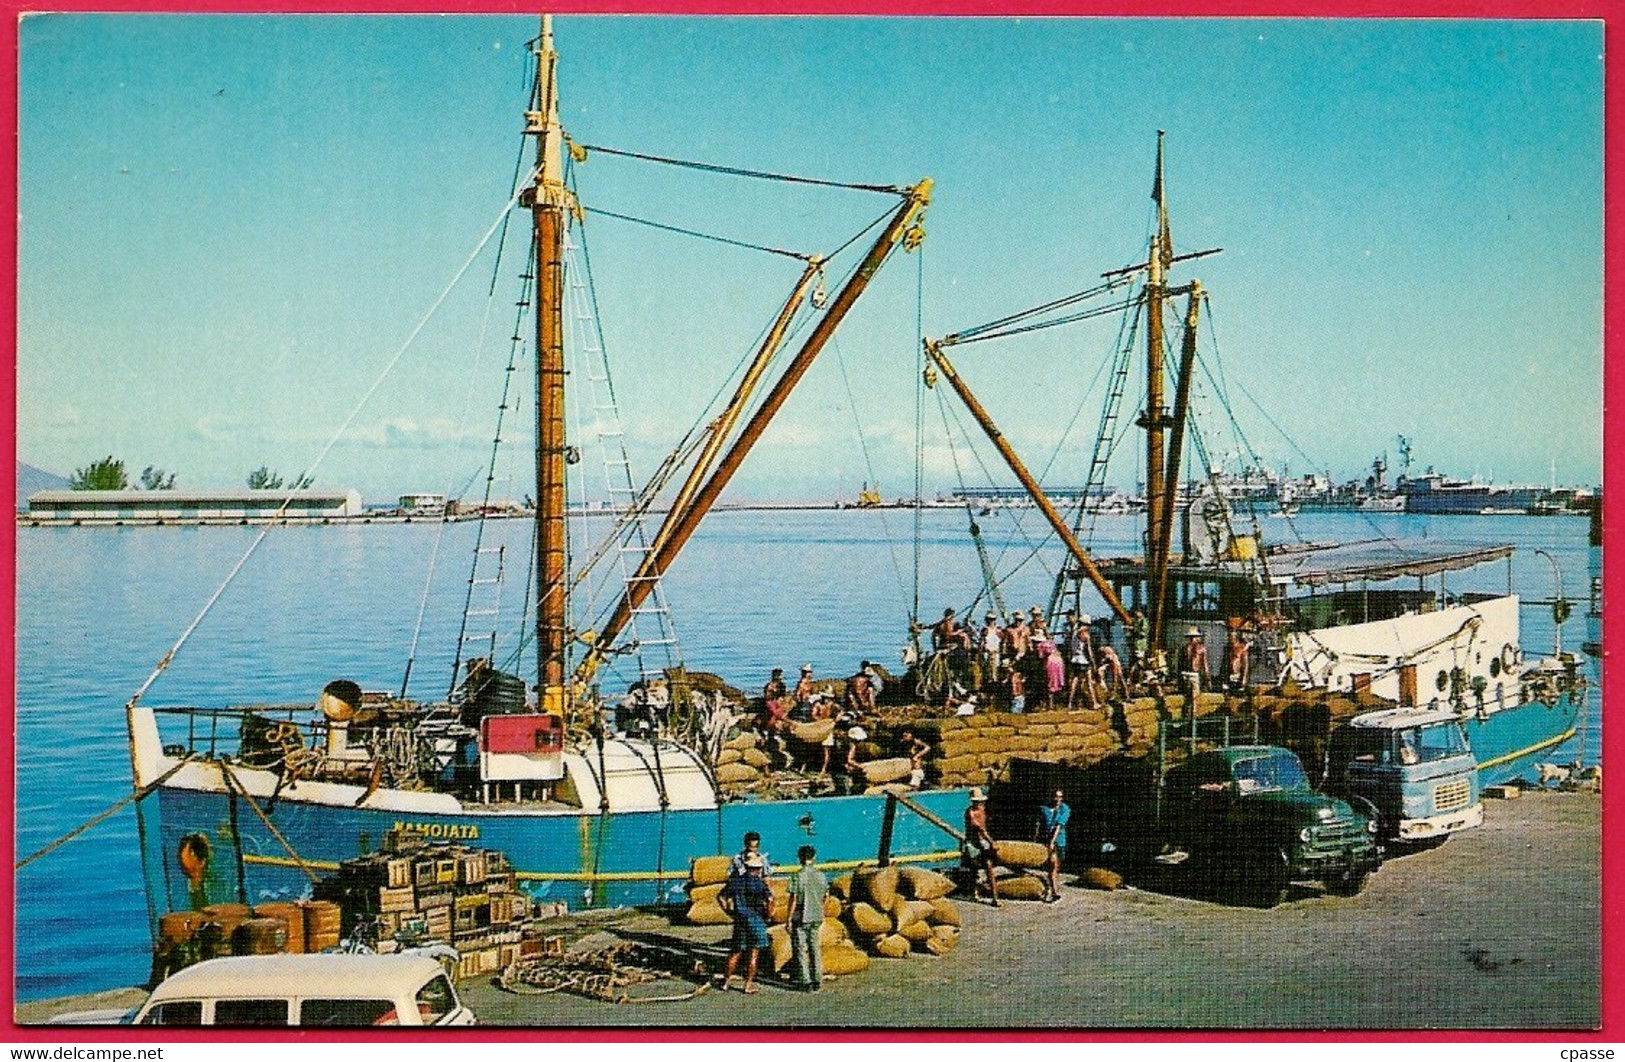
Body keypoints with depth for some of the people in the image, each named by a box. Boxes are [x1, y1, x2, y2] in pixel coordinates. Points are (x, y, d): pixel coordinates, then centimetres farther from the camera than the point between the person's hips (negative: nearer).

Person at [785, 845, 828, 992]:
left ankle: (806, 981, 1)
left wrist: (789, 920, -6)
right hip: (817, 917, 5)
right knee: (814, 948, 14)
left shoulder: (797, 876, -13)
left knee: (800, 950, 4)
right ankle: (817, 980, 14)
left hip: (800, 918, -5)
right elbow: (826, 896, 11)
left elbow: (793, 899, -12)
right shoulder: (821, 875, 3)